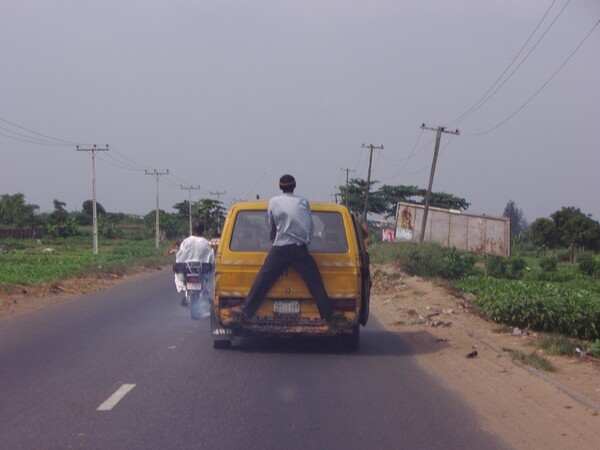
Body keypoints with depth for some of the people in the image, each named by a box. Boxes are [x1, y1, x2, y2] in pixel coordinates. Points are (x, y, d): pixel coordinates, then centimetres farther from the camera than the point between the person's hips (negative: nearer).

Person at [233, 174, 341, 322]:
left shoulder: (273, 202, 6)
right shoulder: (303, 202, 6)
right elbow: (310, 226, 10)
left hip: (279, 248, 0)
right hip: (300, 248, 0)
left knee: (263, 280, 4)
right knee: (315, 282, 3)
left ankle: (246, 309, 4)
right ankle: (328, 313, 1)